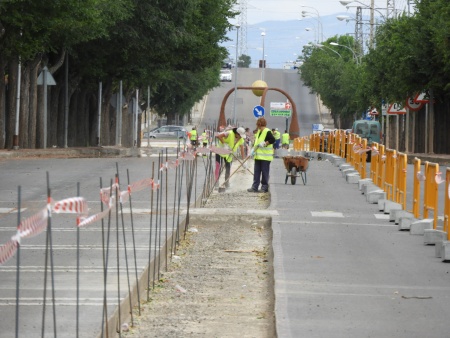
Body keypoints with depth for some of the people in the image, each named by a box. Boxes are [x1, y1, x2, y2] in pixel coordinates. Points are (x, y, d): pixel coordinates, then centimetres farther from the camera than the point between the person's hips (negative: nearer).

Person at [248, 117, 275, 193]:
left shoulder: (267, 132, -12)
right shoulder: (258, 132, 16)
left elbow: (273, 140, -22)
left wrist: (265, 143, -20)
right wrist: (253, 149, 9)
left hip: (265, 156, -9)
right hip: (258, 156, 9)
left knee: (265, 172, -2)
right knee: (256, 172, 7)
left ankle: (264, 187, 5)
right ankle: (255, 187, 10)